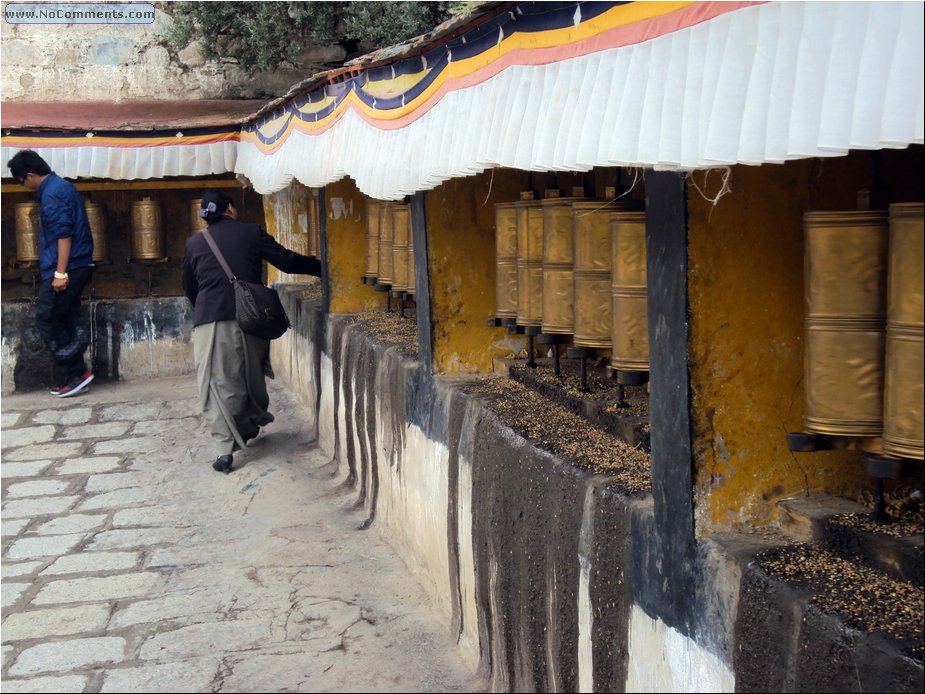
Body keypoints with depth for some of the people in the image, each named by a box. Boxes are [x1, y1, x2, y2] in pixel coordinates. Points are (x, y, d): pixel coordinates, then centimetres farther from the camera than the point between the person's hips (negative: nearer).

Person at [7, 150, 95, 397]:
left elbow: (63, 234, -22)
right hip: (79, 267, 10)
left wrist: (60, 273, -23)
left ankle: (76, 373, -3)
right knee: (65, 324, 11)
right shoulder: (64, 186, 17)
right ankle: (68, 379, 13)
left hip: (66, 269, -10)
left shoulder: (52, 193, -14)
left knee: (47, 322, -3)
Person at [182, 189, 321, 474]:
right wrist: (323, 268, 14)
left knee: (218, 384, -1)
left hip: (210, 321, -1)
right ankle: (249, 424, 38)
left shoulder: (194, 243, 10)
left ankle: (225, 448, -10)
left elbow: (189, 288, 19)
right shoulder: (251, 233, 5)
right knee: (251, 375, 20)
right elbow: (288, 261, 3)